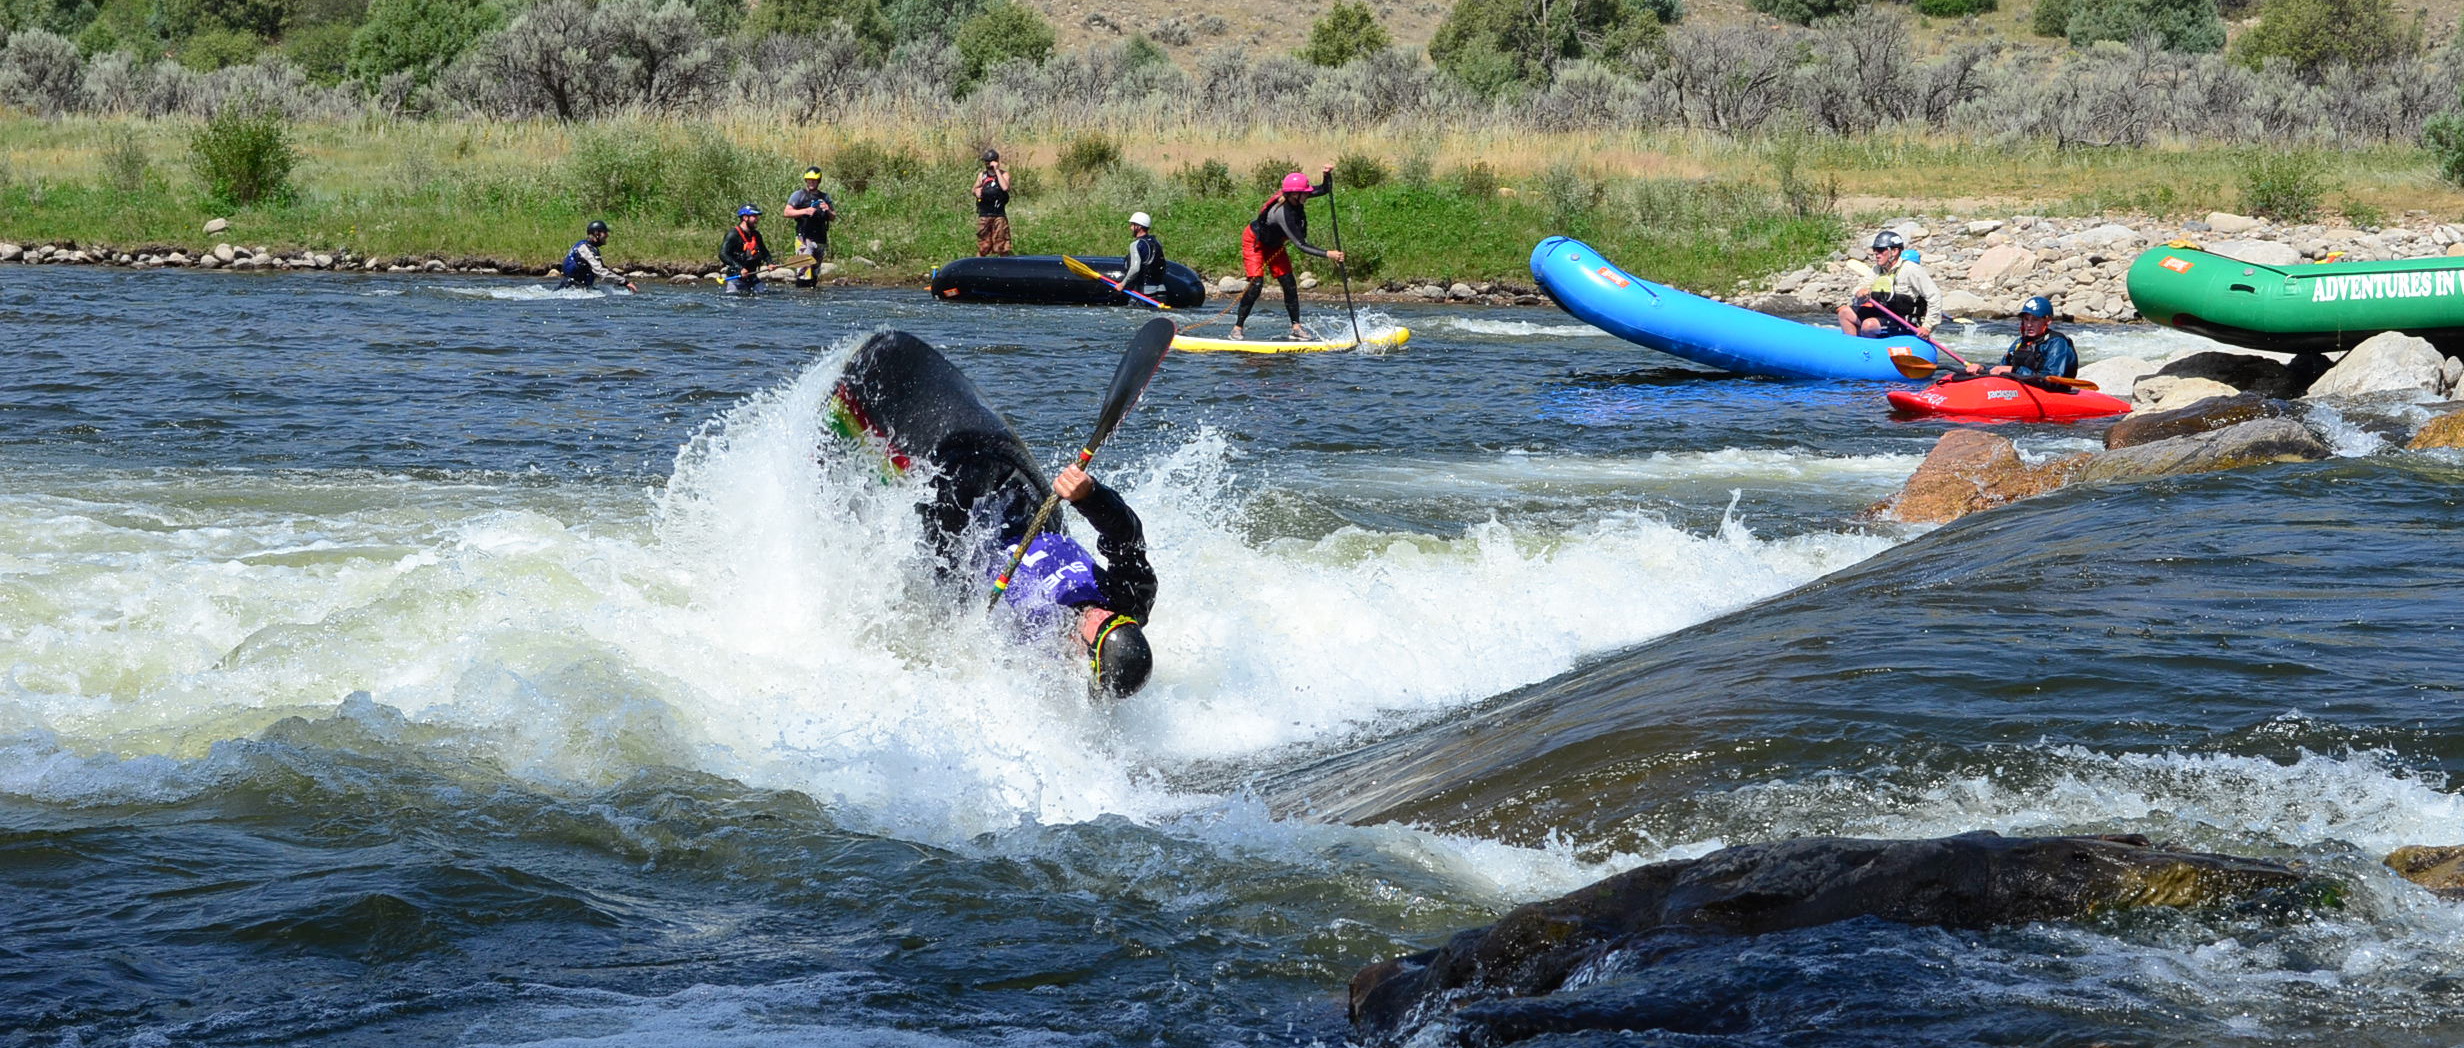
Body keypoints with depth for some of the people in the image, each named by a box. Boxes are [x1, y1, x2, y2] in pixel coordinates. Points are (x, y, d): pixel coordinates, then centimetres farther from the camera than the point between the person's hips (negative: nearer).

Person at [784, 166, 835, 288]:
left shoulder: (825, 197, 18)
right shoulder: (799, 195, 4)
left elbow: (833, 218, 18)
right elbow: (787, 212, -7)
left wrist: (828, 210, -4)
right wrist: (805, 211, -18)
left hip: (821, 240, 5)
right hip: (804, 238, -5)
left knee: (815, 273, 8)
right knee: (805, 270, -17)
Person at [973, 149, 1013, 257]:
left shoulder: (1003, 174, -2)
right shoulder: (982, 175, 9)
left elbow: (1005, 187, -22)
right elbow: (975, 189, 23)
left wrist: (997, 170, -18)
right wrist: (977, 191, -2)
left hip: (999, 215, -3)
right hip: (984, 215, 3)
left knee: (1003, 248, -2)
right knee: (982, 248, 6)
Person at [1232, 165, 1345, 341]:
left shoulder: (1294, 196, -19)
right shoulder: (1283, 213, -41)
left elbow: (1325, 189, -8)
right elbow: (1300, 244, -40)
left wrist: (1327, 175, -30)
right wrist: (1327, 254, -45)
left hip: (1273, 243, 8)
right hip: (1254, 241, -8)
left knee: (1289, 284, 0)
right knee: (1256, 284, -18)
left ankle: (1296, 328, 2)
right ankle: (1237, 328, -10)